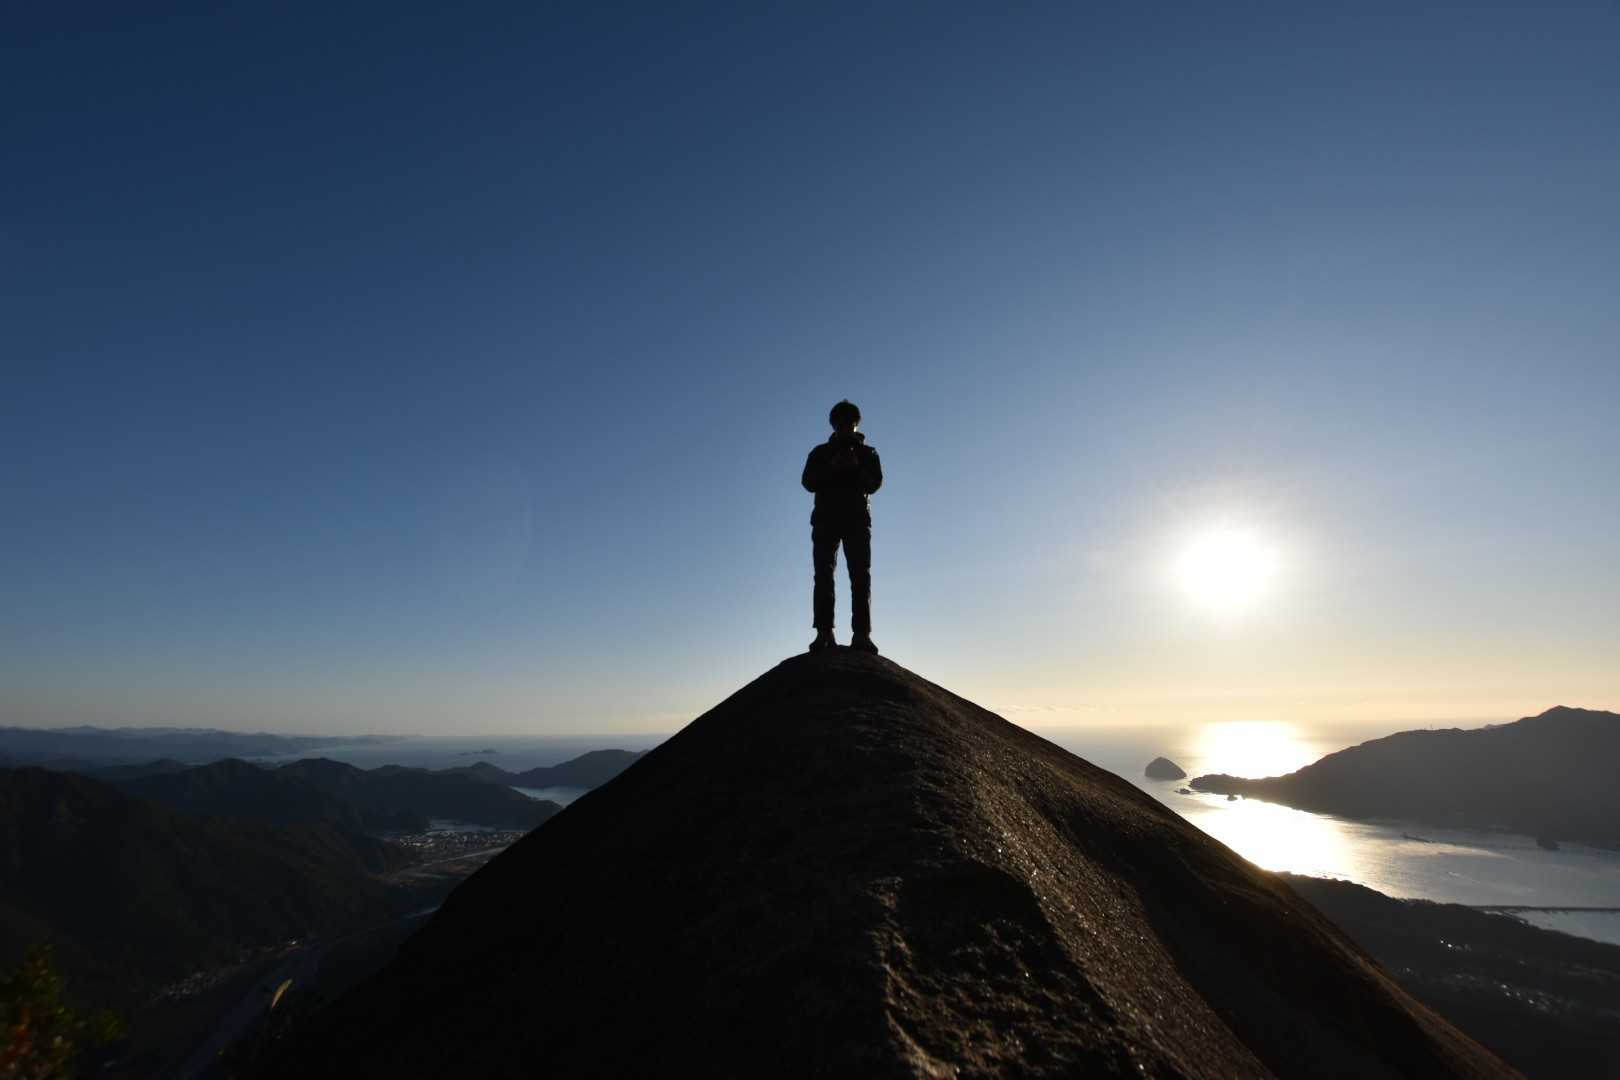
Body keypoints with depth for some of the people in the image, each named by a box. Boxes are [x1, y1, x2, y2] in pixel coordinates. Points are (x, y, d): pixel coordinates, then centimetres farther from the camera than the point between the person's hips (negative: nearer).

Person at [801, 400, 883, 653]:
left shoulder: (867, 453, 19)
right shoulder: (820, 453, 19)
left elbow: (875, 483, 3)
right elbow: (808, 482, 4)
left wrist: (857, 467, -13)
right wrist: (831, 467, -11)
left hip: (857, 519, 0)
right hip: (825, 519, 1)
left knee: (860, 576, -11)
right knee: (823, 575, -11)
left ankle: (861, 634, -16)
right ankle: (824, 632, -16)